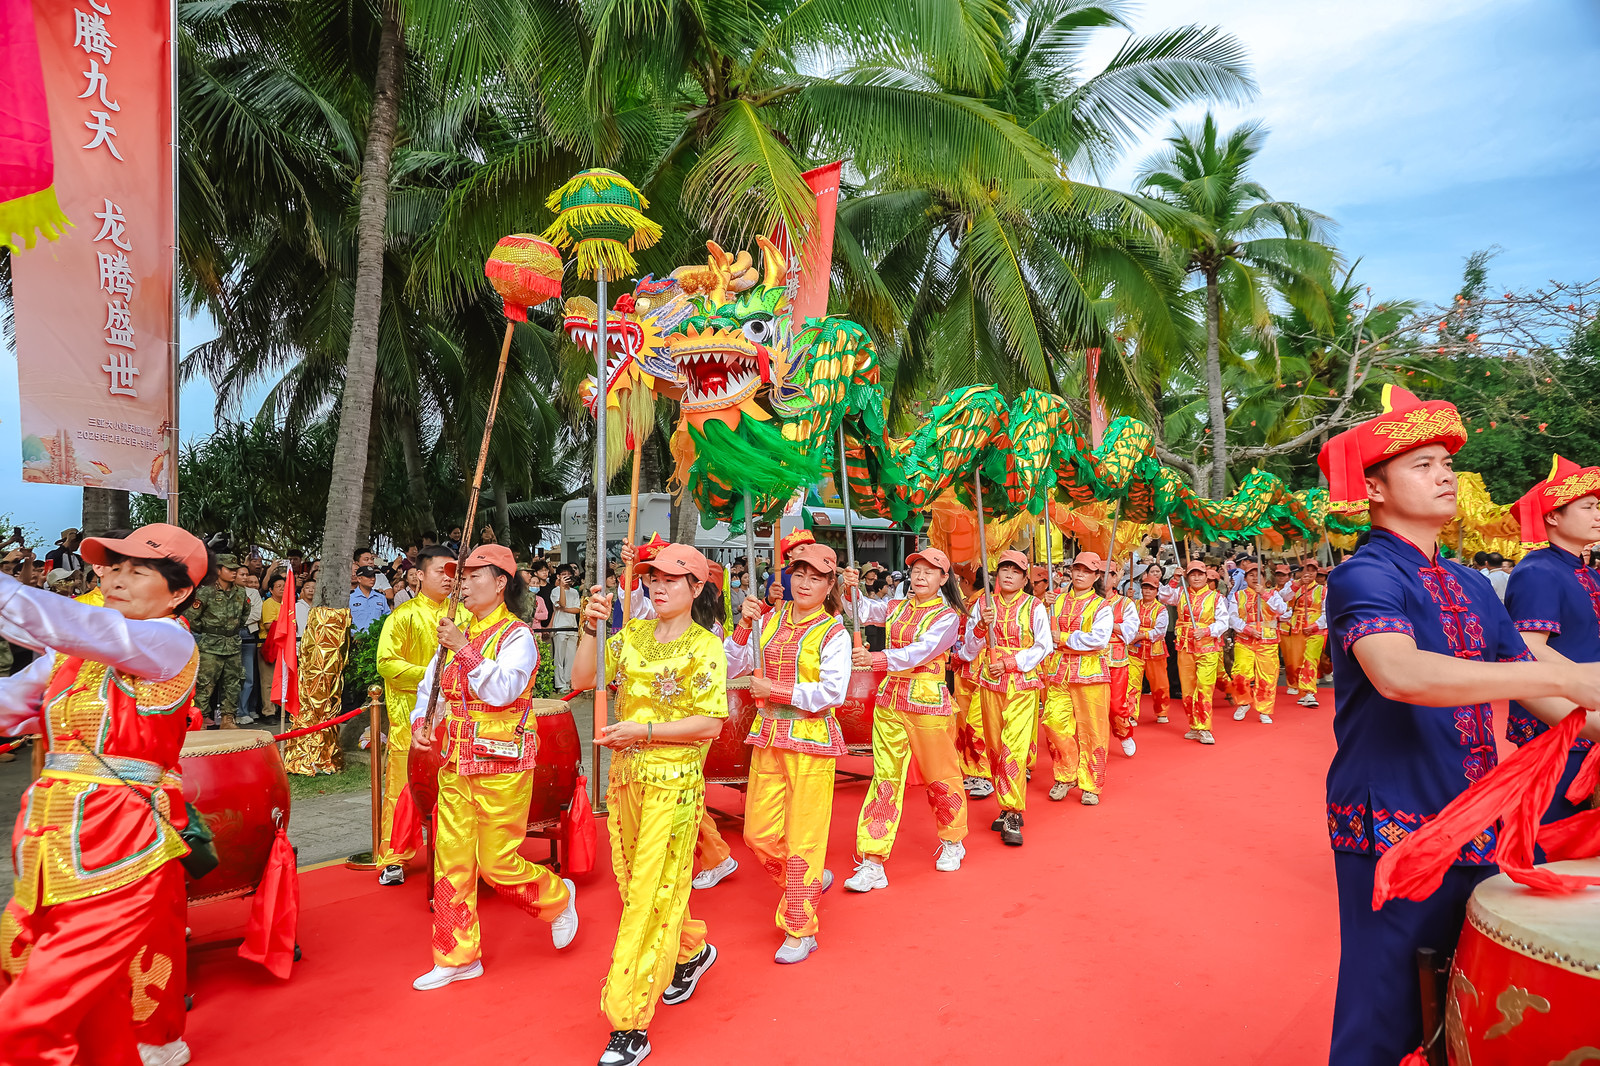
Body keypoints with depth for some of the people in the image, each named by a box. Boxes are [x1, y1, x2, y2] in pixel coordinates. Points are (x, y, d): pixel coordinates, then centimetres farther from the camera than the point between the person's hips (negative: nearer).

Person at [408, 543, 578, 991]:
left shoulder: (517, 636, -11)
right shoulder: (458, 634, 9)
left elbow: (502, 691, -24)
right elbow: (430, 685, 15)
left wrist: (464, 650, -26)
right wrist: (420, 722, -2)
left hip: (503, 767, -6)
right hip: (455, 765, 7)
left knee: (497, 862, 0)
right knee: (451, 861, 10)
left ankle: (558, 897, 28)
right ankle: (457, 956, 24)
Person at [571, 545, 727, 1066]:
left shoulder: (705, 647, -10)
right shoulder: (632, 634, 5)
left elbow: (710, 724, -15)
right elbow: (583, 679, -1)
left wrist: (644, 731, -19)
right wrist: (590, 627, -12)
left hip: (674, 783, -6)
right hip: (625, 778, 6)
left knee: (651, 896, -2)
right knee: (635, 882, 19)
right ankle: (691, 951, 45)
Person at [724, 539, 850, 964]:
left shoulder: (833, 634, -6)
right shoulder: (768, 622, 7)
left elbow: (832, 692, -18)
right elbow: (730, 668, 6)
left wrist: (775, 689, -15)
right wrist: (743, 627, -7)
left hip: (811, 741, -5)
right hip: (768, 737, 5)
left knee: (803, 839, 1)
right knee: (758, 833, 11)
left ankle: (800, 929, 18)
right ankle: (811, 880, 38)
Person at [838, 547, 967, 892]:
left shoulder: (947, 617, -7)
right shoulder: (896, 608, 10)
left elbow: (920, 652, -21)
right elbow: (863, 611, -3)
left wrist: (876, 658, -34)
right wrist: (850, 589, -23)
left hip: (927, 702, -4)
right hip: (889, 699, 4)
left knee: (939, 775, 11)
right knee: (885, 778, 4)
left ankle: (953, 842, 36)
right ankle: (873, 863, 6)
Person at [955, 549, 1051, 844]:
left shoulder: (1035, 607, 1)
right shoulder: (983, 604, 8)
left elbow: (1043, 647, -1)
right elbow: (969, 648, 7)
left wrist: (1009, 663, -11)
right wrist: (982, 626, -13)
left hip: (1023, 685, -3)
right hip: (990, 684, 3)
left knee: (1014, 748, -12)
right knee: (994, 747, 8)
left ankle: (1012, 814, -6)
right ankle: (1007, 806, 22)